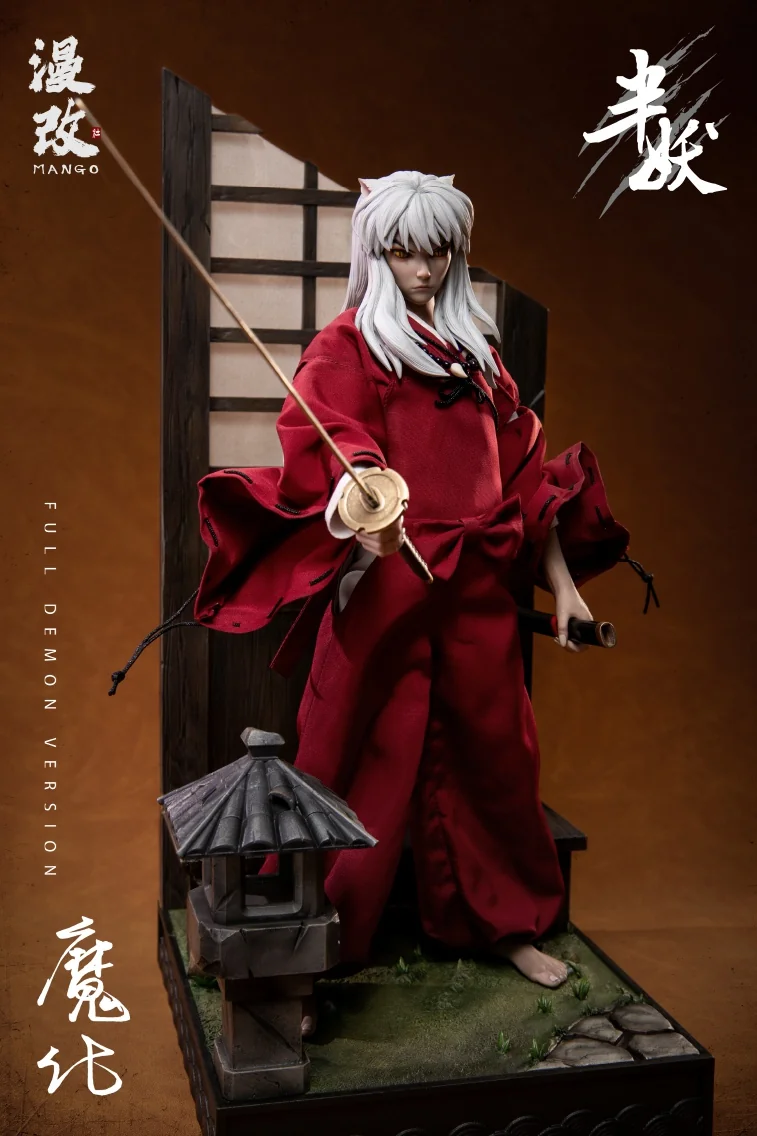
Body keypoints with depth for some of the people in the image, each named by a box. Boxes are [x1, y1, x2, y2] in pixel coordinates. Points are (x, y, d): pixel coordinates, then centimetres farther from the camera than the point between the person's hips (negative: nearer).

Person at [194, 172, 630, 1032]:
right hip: (385, 587, -5)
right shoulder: (347, 346, 1)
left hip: (479, 590, 5)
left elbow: (523, 472, 17)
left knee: (494, 753, 12)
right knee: (362, 767, -3)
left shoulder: (476, 354, 18)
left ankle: (506, 924, 30)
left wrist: (562, 583, 10)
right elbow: (331, 446, -18)